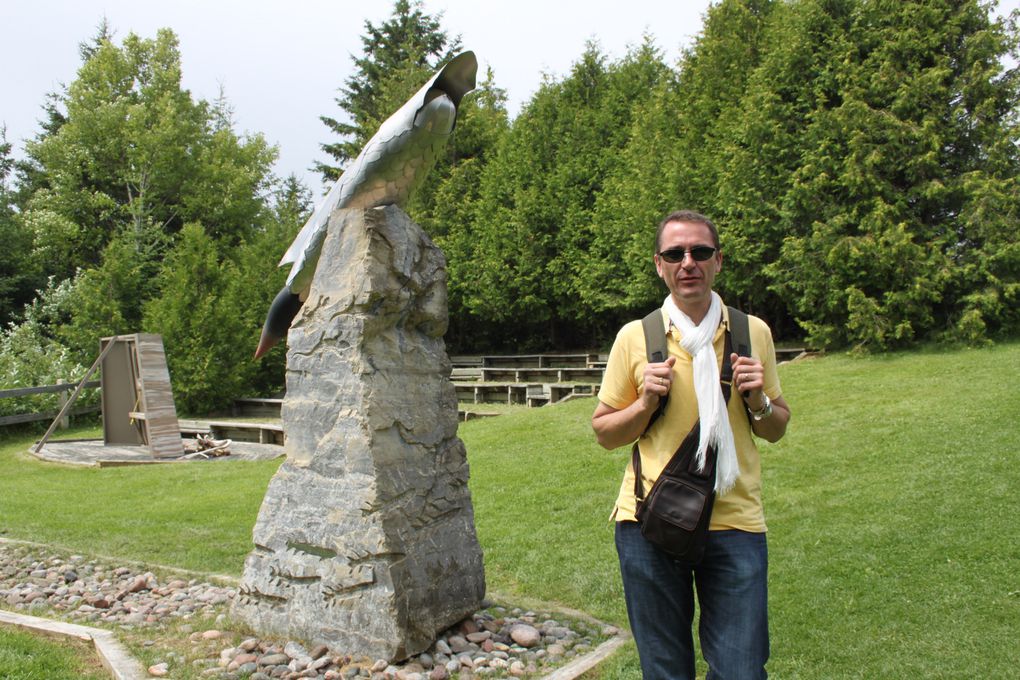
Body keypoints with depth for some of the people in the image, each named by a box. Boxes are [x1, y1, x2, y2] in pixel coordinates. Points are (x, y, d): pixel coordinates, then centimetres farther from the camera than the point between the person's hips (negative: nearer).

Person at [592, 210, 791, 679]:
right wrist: (646, 403, -10)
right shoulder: (635, 336, 1)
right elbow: (604, 433, 7)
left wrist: (757, 401, -6)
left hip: (735, 523, 1)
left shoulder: (753, 331, 6)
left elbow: (777, 429, 14)